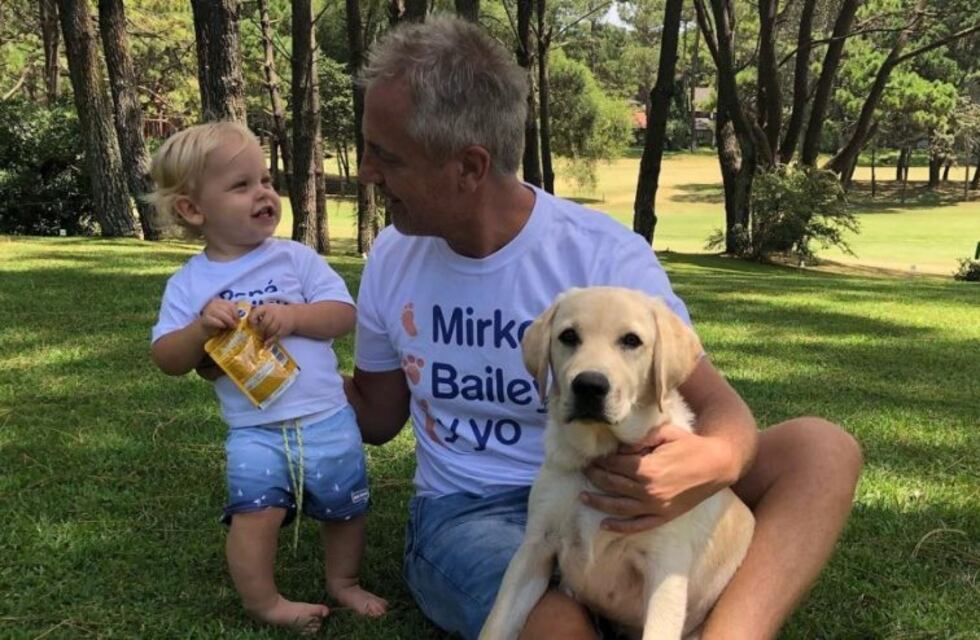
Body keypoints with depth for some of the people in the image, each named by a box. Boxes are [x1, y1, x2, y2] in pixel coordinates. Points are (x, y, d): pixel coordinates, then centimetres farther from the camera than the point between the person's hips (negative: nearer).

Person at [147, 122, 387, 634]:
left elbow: (344, 314, -5)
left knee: (345, 507, 13)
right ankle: (263, 602, 10)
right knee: (256, 511, -13)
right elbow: (167, 359, -2)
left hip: (328, 418, 2)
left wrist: (293, 315, -22)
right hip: (255, 430, -1)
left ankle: (343, 582, 38)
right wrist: (200, 329, -21)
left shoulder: (296, 258, -1)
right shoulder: (189, 285, -1)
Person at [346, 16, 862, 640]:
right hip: (467, 511, 0)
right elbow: (375, 415, 14)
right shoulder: (392, 260, 0)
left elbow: (723, 409, -15)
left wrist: (712, 461, -40)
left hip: (608, 495, 1)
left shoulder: (605, 256, -13)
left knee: (821, 447, -25)